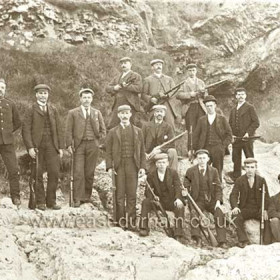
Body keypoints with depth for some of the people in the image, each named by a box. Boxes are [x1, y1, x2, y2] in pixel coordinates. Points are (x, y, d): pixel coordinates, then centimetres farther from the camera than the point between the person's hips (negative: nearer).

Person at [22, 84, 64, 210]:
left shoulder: (53, 110, 14)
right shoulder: (31, 110, 3)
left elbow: (58, 129, 12)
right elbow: (26, 129, -3)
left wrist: (60, 147, 6)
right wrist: (30, 147, -12)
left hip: (51, 145, 3)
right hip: (36, 146, -3)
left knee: (54, 173, -3)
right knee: (37, 175, 1)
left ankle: (51, 201, 7)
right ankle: (40, 202, 10)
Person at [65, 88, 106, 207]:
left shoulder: (97, 113, 14)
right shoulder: (73, 113, 7)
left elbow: (103, 130, 16)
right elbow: (69, 130, 2)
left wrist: (98, 141, 4)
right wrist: (69, 145, -7)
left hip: (93, 145, 2)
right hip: (79, 145, -2)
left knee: (90, 173, 3)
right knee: (78, 173, -8)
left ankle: (87, 197, 14)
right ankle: (77, 199, -5)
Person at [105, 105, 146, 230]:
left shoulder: (137, 131, 12)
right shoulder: (113, 132, 9)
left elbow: (142, 151, 9)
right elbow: (108, 151, 5)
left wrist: (142, 166, 0)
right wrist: (109, 167, -5)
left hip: (133, 166, 0)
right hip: (119, 166, 0)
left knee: (132, 195, 0)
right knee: (120, 195, 1)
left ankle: (131, 222, 4)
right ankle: (121, 221, 9)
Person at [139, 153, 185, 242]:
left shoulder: (173, 173, -1)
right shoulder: (151, 175, 2)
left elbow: (178, 187, -11)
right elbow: (148, 191, -1)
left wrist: (178, 199, -33)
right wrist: (152, 197, -26)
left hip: (172, 201, -1)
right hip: (158, 201, 1)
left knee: (180, 206, -31)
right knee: (146, 202, -25)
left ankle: (178, 235, -25)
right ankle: (144, 229, -21)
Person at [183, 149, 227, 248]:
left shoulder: (214, 171, 6)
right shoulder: (191, 171, 2)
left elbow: (218, 188, 4)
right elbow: (185, 186, 6)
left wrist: (218, 201, -9)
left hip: (211, 200, 1)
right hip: (197, 200, -1)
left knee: (220, 214, -22)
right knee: (194, 213, -30)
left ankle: (222, 241, -15)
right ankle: (198, 239, -25)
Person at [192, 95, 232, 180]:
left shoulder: (222, 119, 7)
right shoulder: (201, 120, 12)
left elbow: (229, 134, 7)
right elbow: (196, 136, 12)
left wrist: (223, 146, -3)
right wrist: (196, 149, 2)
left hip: (218, 150, -1)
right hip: (205, 149, 1)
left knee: (217, 172, 1)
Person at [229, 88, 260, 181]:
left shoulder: (250, 108, 0)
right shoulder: (233, 110, 18)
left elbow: (256, 122, -5)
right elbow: (230, 124, 20)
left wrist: (248, 133, -15)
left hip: (247, 138, -5)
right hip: (235, 139, 5)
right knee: (236, 159, 6)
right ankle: (235, 178, 13)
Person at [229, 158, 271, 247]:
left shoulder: (261, 180, 7)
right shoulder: (239, 180, 5)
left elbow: (266, 197, 2)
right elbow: (233, 195, -4)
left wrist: (265, 210, -16)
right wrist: (235, 207, -25)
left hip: (258, 209, 0)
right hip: (244, 209, 0)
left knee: (268, 218, -27)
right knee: (236, 217, -30)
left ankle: (266, 242, -17)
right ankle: (243, 240, -23)